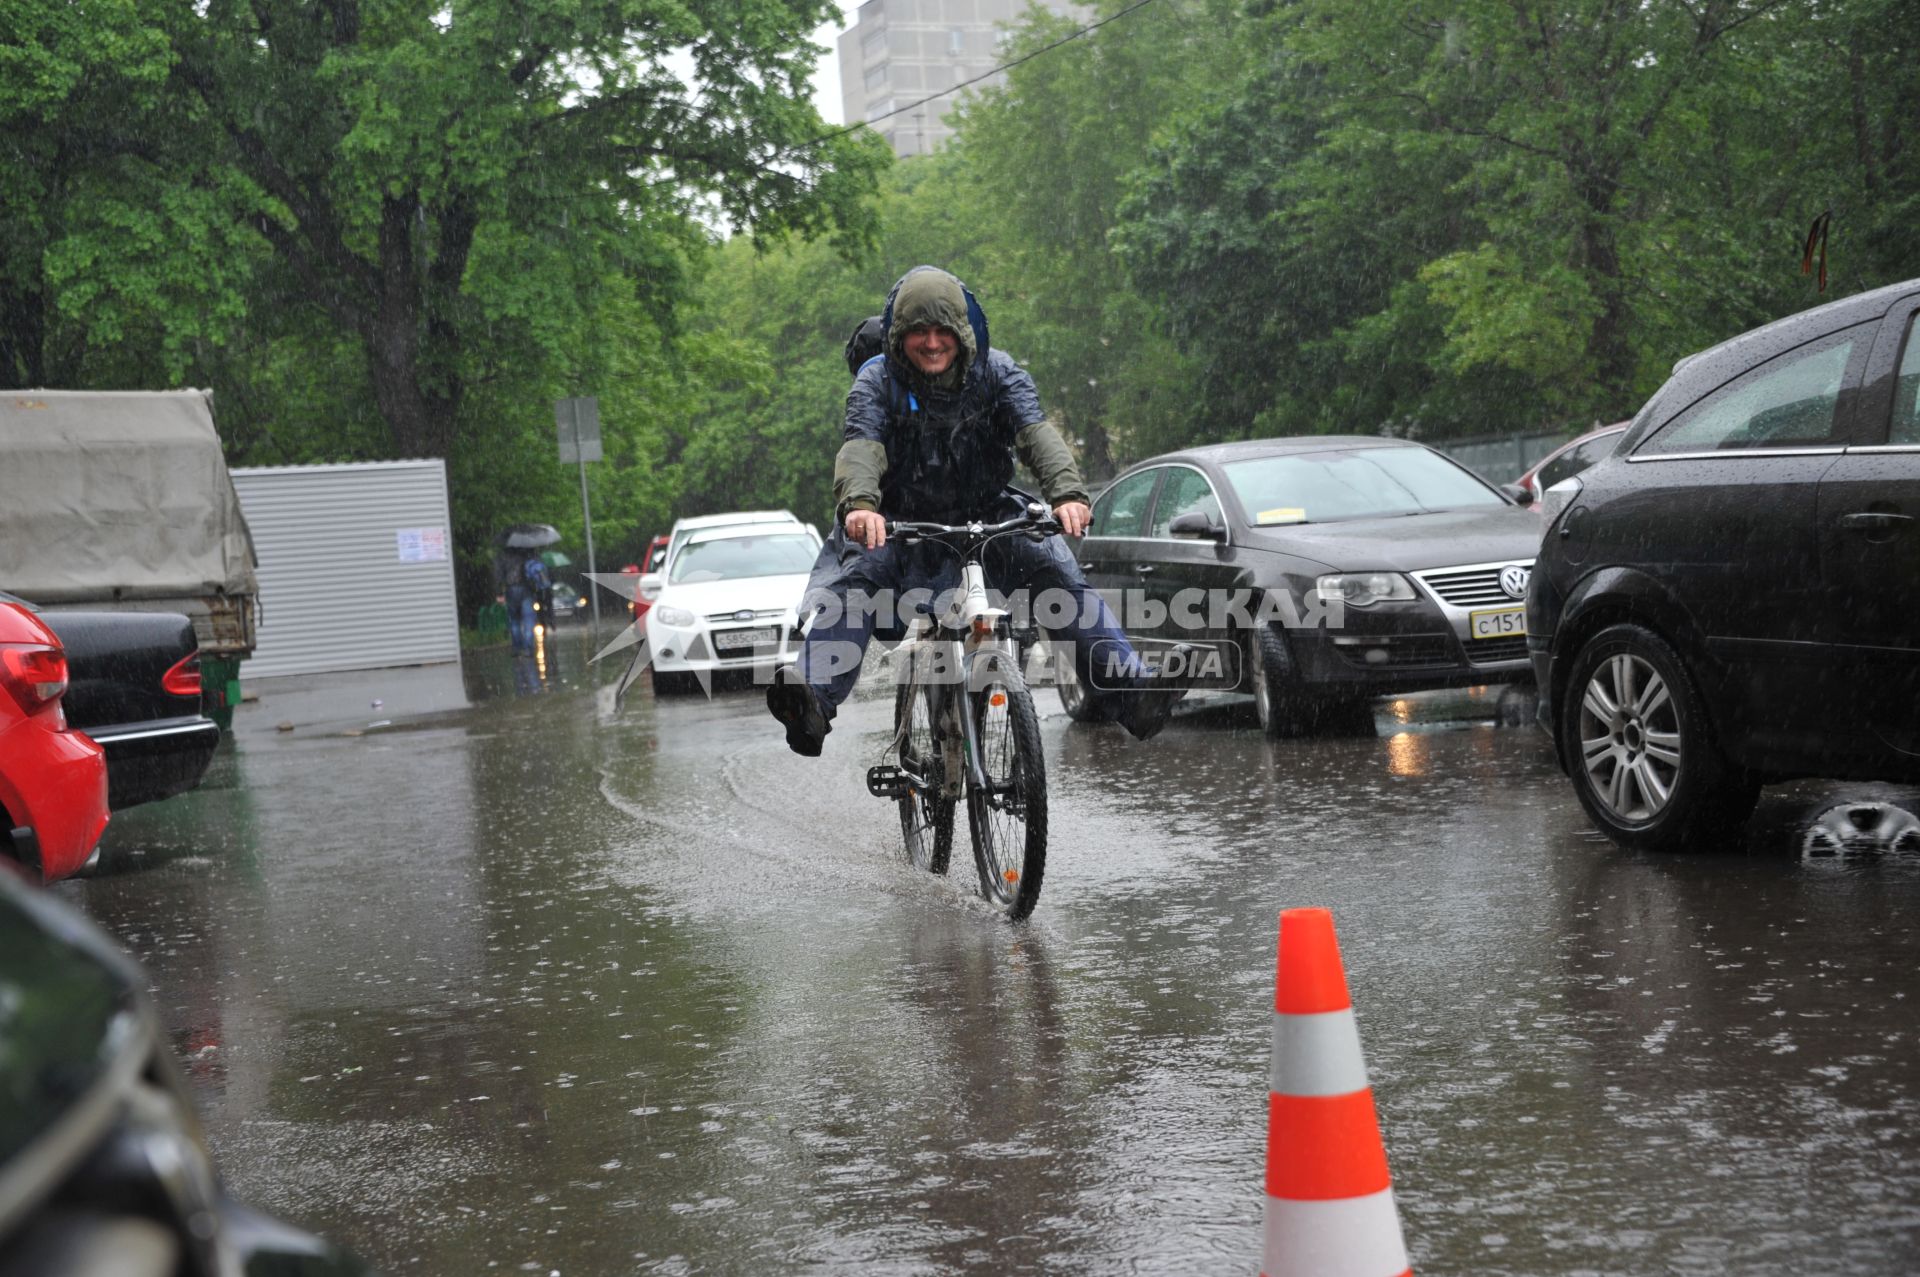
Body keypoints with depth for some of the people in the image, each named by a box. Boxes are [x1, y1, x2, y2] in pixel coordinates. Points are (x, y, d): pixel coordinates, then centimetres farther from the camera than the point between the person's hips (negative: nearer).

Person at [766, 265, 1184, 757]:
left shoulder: (996, 372, -4)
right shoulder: (877, 381, -7)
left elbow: (1037, 432, -19)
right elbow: (861, 446, -24)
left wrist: (1067, 493, -40)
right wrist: (859, 505, -48)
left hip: (988, 519, 1)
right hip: (899, 523, -1)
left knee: (1057, 573, -22)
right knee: (853, 581, -29)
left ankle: (1130, 690, -26)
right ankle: (812, 703, -42)